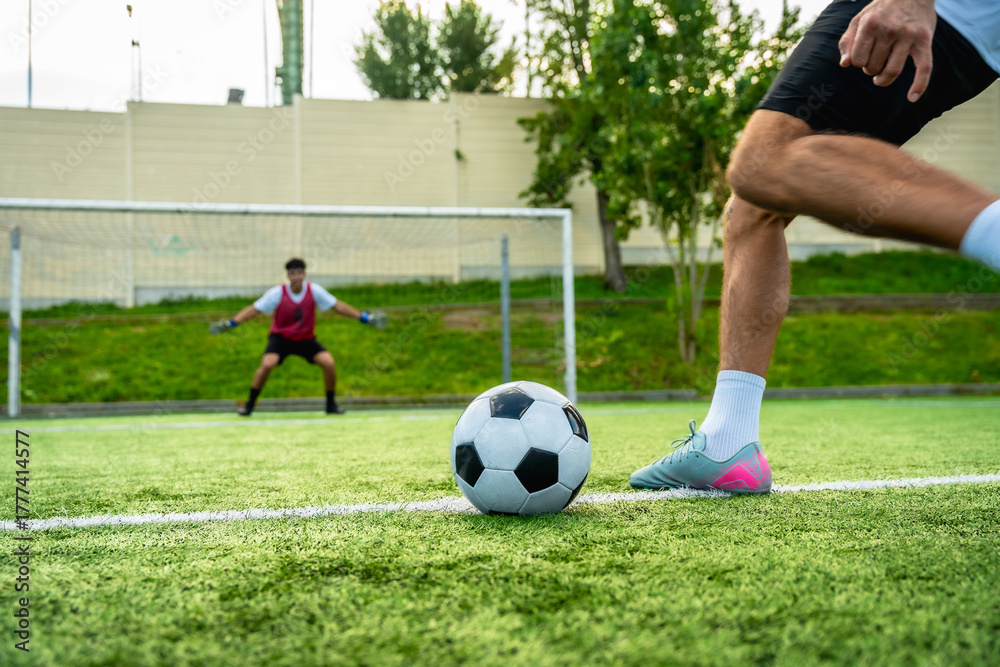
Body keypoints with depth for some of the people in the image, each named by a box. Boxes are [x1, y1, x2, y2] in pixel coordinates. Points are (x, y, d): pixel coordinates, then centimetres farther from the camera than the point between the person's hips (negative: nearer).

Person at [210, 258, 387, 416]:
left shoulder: (314, 290, -11)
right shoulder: (277, 293, -16)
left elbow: (338, 306, -4)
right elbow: (253, 310, -14)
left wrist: (365, 317, -9)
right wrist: (228, 324, -25)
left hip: (306, 339, 2)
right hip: (280, 337, -2)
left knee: (329, 363, -19)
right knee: (267, 364, -28)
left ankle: (331, 404, 2)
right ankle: (249, 405, -10)